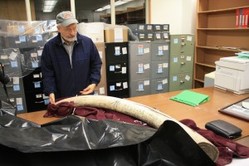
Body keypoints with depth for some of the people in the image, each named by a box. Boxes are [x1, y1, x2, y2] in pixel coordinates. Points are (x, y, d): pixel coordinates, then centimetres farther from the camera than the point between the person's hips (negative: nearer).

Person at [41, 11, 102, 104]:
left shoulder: (87, 42, -4)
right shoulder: (49, 47, -6)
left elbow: (96, 64, 5)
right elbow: (47, 73, -3)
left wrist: (94, 82, -7)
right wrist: (50, 92, -15)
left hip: (86, 95, 1)